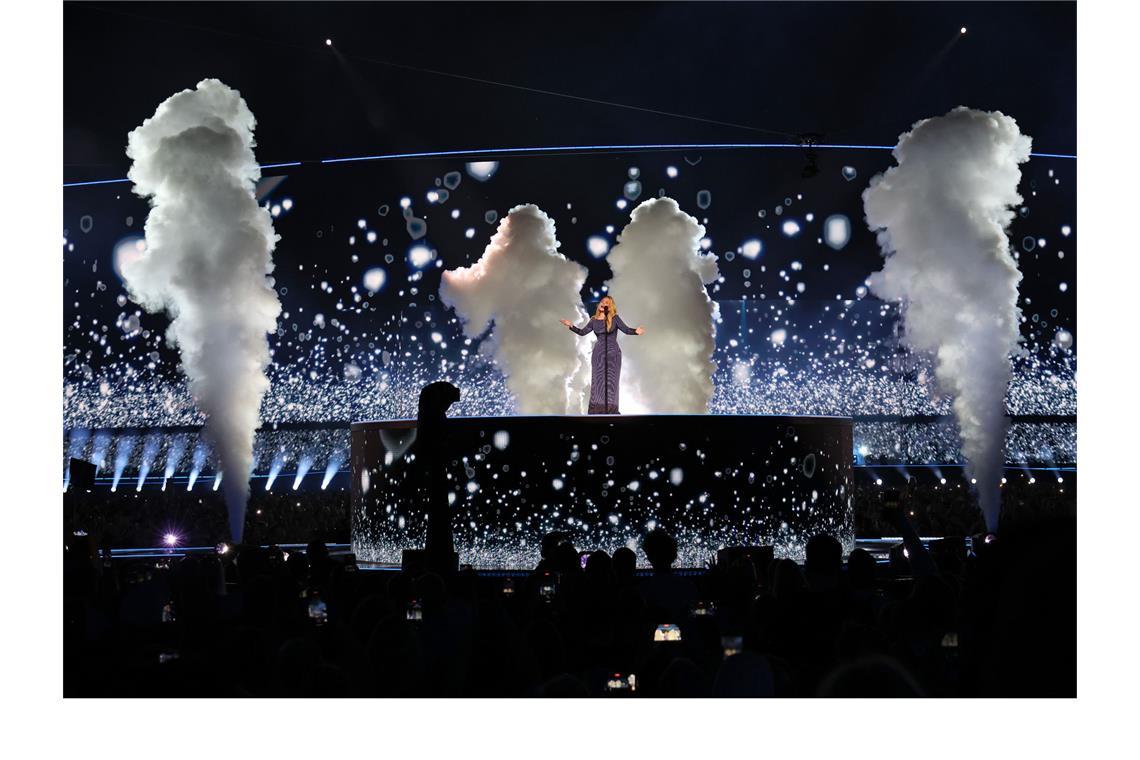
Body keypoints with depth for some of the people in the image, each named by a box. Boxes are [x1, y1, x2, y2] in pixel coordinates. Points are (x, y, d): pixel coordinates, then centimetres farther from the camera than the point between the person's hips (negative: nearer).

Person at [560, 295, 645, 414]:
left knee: (611, 381, -2)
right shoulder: (594, 320, 7)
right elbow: (582, 332, 11)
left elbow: (626, 329, -9)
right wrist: (571, 326, -2)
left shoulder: (614, 318, -2)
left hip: (612, 353, -3)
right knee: (598, 381, 1)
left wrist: (635, 331, -28)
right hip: (598, 353, 3)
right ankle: (597, 410, 3)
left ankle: (611, 410, -1)